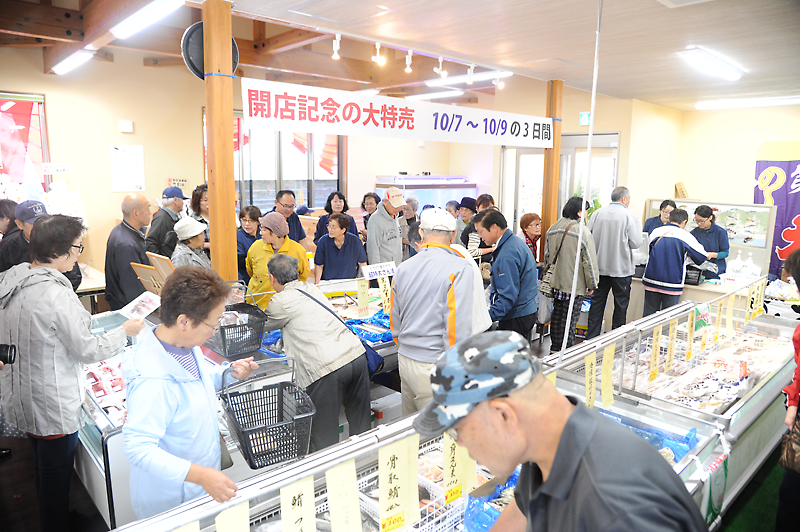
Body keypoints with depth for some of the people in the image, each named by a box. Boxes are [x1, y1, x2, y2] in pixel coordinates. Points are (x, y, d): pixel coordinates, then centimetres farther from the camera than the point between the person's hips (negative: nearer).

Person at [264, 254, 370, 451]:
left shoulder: (281, 301, -1)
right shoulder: (311, 288, 18)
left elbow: (264, 326, 18)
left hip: (327, 367, -7)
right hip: (357, 355, 8)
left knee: (324, 436, 7)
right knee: (360, 424, 20)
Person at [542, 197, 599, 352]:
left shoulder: (553, 229, 4)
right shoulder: (584, 233, -16)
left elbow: (547, 255, 13)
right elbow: (589, 261, -13)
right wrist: (592, 284, -2)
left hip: (556, 281, 6)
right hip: (575, 285, -6)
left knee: (556, 316, 17)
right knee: (569, 320, 3)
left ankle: (555, 349, 27)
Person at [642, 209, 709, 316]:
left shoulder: (656, 232, 4)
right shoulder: (686, 236, -3)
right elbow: (701, 257, 7)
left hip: (651, 281, 3)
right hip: (672, 285, -2)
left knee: (649, 315, 9)